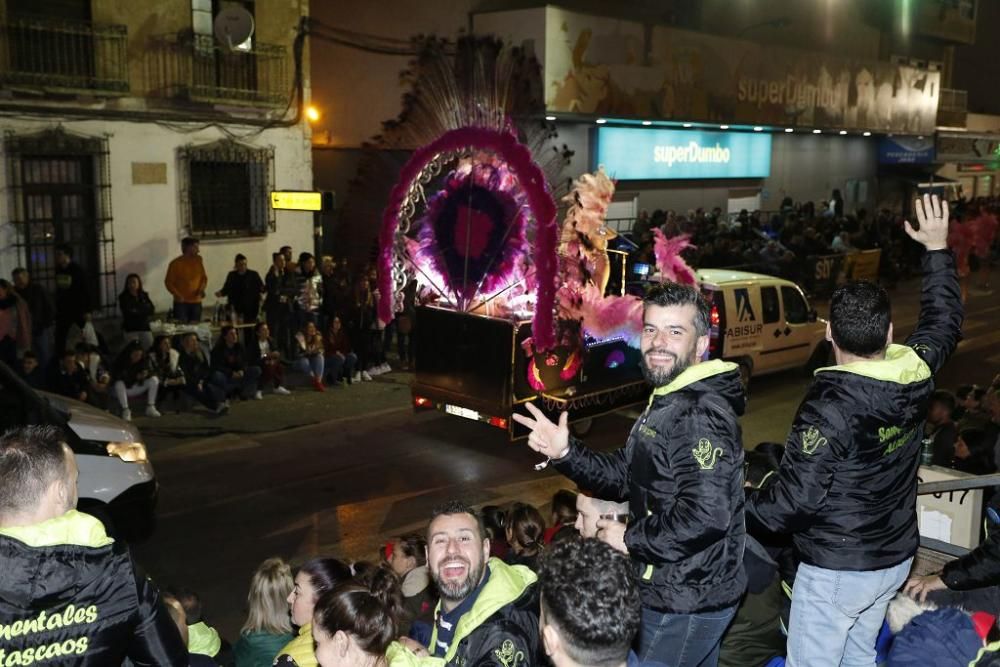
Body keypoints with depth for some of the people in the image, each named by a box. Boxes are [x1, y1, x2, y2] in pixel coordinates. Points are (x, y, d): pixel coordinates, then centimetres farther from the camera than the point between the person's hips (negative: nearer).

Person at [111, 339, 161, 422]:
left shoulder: (144, 360, -9)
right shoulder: (121, 361, -21)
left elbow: (152, 372, -6)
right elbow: (117, 377, -29)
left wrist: (147, 373, -30)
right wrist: (135, 377, -37)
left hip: (135, 388, 4)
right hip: (122, 390, -4)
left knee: (154, 380, -13)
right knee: (119, 383, -36)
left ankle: (150, 408, -14)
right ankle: (125, 410, -32)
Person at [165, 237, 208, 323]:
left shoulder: (198, 260, 5)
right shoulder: (175, 263, -9)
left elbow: (204, 277, 15)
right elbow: (168, 282, -4)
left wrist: (202, 289, -4)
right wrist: (177, 295, -18)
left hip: (196, 302, 4)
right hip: (181, 303, -4)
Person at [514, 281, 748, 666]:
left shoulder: (701, 415, -23)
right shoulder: (668, 403, 11)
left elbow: (705, 516, -33)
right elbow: (623, 477, 12)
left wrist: (631, 539, -19)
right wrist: (565, 453, -3)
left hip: (685, 603, -10)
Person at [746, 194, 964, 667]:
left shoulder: (829, 408, -28)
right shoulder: (915, 377, -8)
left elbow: (793, 502, -25)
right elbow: (944, 324, 14)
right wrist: (937, 247, 20)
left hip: (836, 569, -7)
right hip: (896, 557, 8)